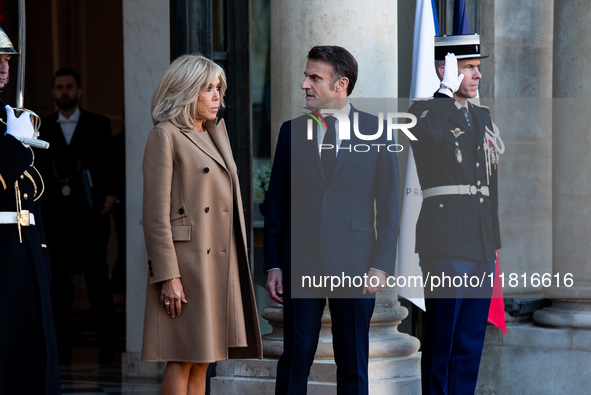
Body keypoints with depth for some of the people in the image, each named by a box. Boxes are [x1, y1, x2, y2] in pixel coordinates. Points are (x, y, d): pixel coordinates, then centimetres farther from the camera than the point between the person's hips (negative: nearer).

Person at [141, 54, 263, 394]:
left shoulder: (216, 136, 18)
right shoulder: (165, 136, -6)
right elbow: (156, 213, -12)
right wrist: (168, 276, -17)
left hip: (219, 263, 8)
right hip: (187, 262, -8)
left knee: (203, 360, 7)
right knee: (183, 360, -7)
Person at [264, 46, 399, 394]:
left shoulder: (376, 130, 3)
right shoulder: (292, 131, 9)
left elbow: (389, 205, 2)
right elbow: (276, 202, 10)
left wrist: (382, 265, -6)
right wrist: (272, 265, 4)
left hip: (355, 267, -1)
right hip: (301, 265, 1)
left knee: (353, 365, 4)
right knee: (295, 360, 0)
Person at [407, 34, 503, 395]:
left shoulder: (483, 117, 19)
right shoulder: (424, 111, -3)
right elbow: (427, 130, -29)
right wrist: (448, 90, -16)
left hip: (481, 244, 7)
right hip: (446, 241, -7)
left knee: (471, 341, 8)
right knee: (442, 339, -4)